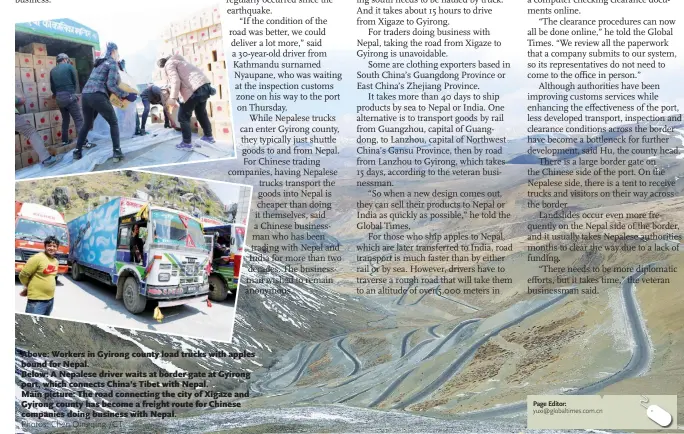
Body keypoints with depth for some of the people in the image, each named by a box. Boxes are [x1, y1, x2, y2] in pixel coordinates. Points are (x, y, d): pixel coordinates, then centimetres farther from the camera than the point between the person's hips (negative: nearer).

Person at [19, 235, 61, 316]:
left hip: (51, 299, 8)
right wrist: (30, 287, 6)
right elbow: (23, 275, -10)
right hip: (37, 300, -8)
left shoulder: (56, 262, 9)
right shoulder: (37, 258, -14)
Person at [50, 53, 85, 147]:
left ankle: (64, 140, 21)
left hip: (59, 98, 6)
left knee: (65, 119, 19)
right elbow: (75, 81, 3)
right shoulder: (69, 66, 1)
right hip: (69, 96, -5)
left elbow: (52, 86, 17)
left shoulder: (53, 70, 14)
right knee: (78, 119, -7)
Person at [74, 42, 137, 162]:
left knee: (87, 124, 21)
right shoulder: (113, 63, -1)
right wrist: (126, 95, -8)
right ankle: (117, 152, -3)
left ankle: (77, 151, 23)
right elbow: (111, 85, -11)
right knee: (113, 123, 6)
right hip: (98, 96, -7)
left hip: (86, 95, 8)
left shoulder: (100, 63, 24)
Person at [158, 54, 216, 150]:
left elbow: (175, 81, -11)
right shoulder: (178, 61, 33)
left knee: (183, 116, 3)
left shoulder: (169, 64, 5)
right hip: (204, 85, 9)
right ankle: (208, 136, 40)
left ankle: (187, 143, 7)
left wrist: (173, 98, -16)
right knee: (201, 112, 28)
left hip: (194, 89, -9)